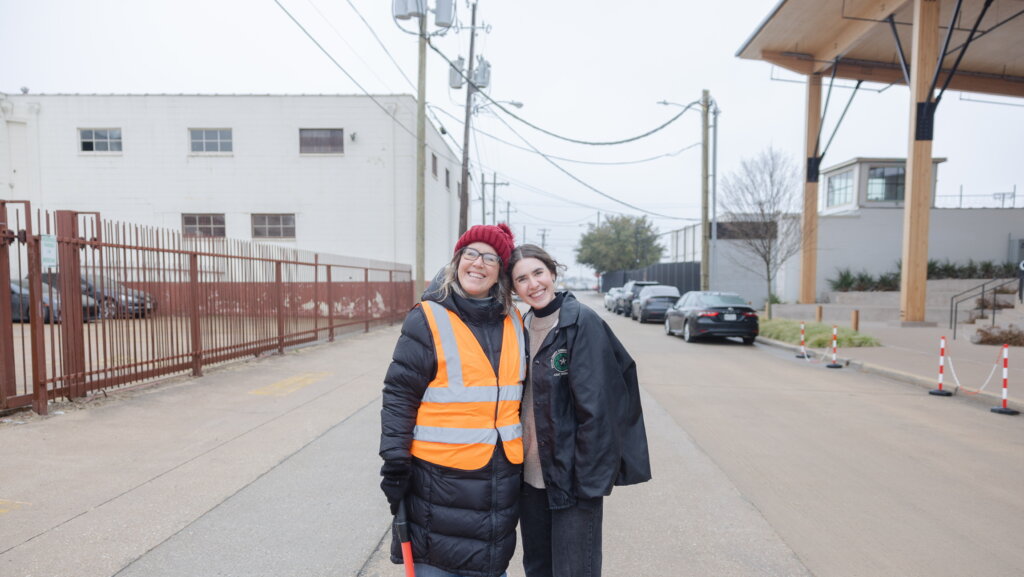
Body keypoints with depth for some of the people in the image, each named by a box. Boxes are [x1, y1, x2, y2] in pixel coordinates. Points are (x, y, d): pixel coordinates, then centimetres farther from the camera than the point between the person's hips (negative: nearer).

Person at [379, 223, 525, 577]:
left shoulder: (514, 323, 6)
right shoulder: (428, 320, -9)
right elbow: (399, 396, -9)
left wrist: (527, 454, 17)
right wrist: (395, 465, -12)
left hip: (502, 475, 5)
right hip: (440, 474, -4)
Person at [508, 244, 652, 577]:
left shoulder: (582, 321, -14)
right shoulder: (522, 326, 6)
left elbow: (594, 408, -17)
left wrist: (589, 481, -18)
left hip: (571, 475, -6)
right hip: (530, 474, 6)